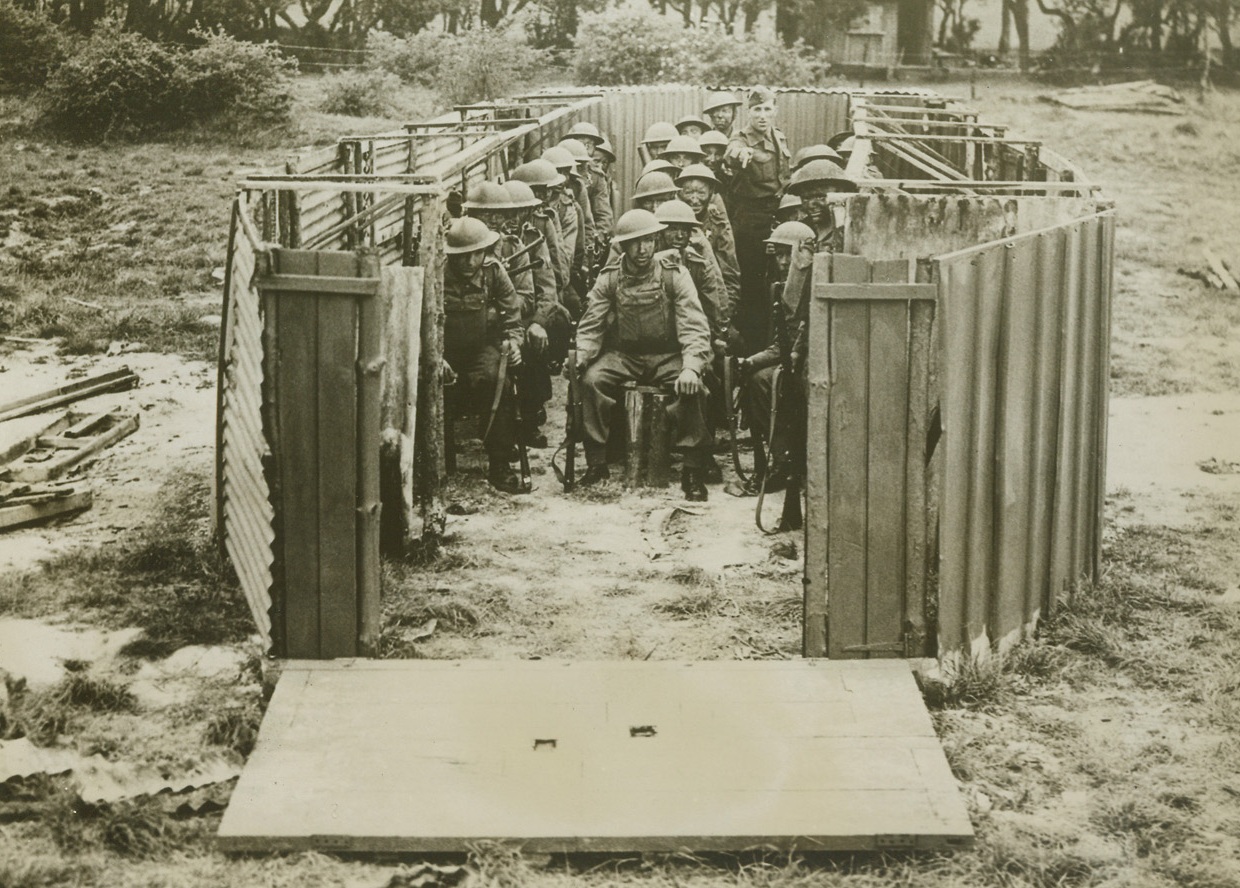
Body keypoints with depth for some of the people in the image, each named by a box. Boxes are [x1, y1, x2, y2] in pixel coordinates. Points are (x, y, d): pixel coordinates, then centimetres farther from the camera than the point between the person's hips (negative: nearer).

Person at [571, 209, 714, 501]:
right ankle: (596, 463, -13)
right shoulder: (609, 278, 0)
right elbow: (591, 325, 1)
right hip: (623, 355, 2)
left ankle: (693, 470, -19)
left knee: (691, 387, -32)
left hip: (667, 355, -2)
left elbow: (694, 326, -14)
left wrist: (691, 367, -30)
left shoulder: (674, 274, -7)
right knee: (591, 380, -26)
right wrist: (579, 356, -19)